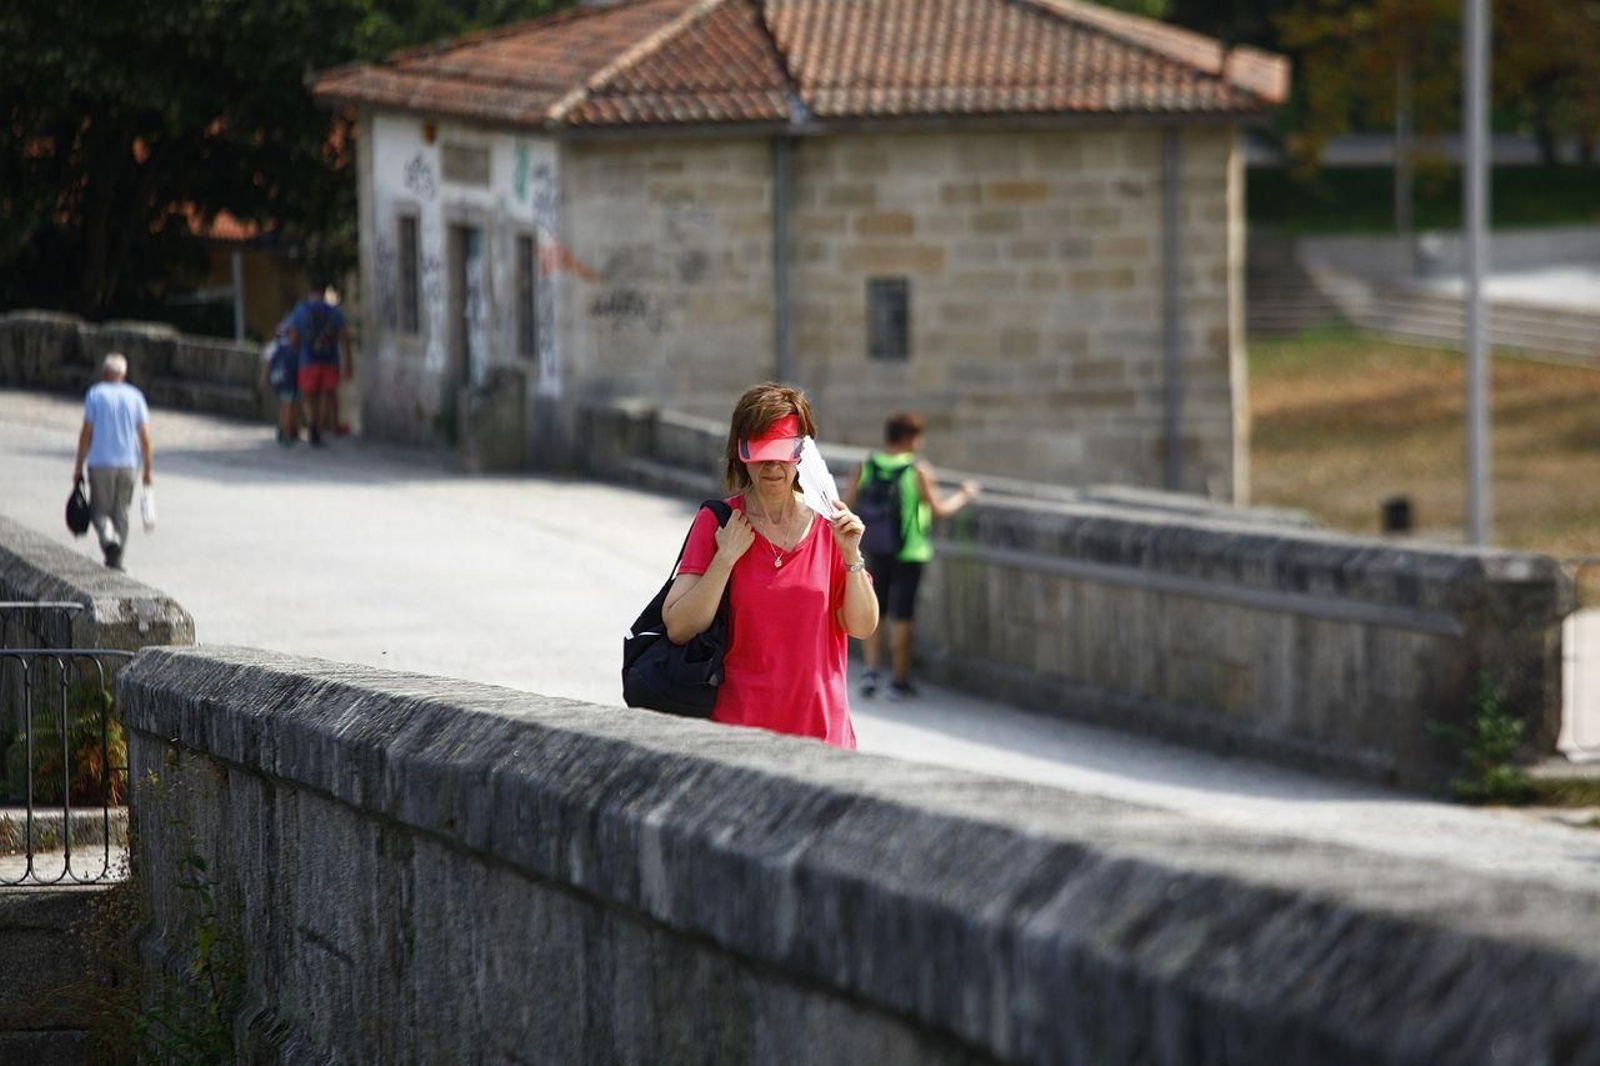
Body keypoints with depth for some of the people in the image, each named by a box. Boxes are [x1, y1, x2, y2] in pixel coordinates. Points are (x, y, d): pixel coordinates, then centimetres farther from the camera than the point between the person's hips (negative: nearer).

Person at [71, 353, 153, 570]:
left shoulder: (95, 394, -3)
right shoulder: (135, 397, 4)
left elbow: (86, 433, -5)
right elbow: (145, 438, 2)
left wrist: (79, 465, 2)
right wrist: (147, 470, 9)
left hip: (100, 464, -2)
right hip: (126, 463, 2)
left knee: (99, 510, 6)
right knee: (121, 513, 12)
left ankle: (107, 538, -23)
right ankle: (116, 560, 7)